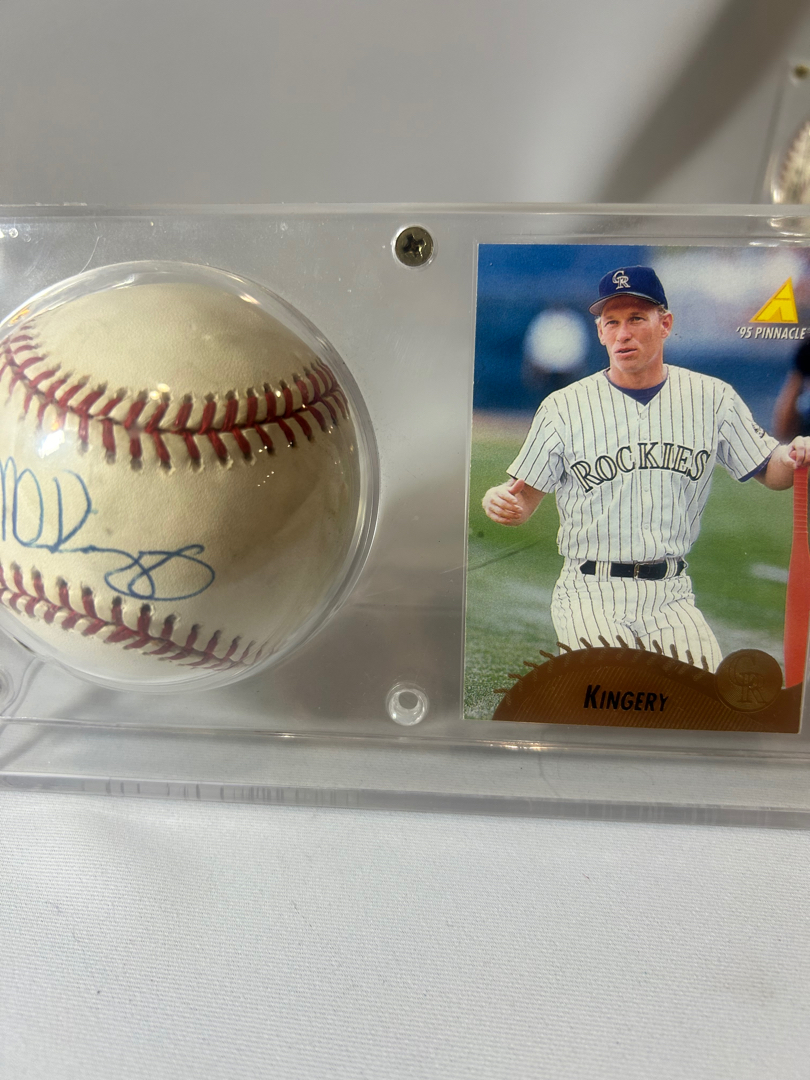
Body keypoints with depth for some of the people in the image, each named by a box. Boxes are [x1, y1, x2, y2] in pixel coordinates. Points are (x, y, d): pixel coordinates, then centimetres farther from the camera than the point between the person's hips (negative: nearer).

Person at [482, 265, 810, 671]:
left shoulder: (712, 398, 6)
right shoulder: (563, 406, 0)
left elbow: (770, 471, 11)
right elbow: (524, 498, 1)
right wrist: (498, 500, -22)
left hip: (672, 595, 3)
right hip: (591, 594, -2)